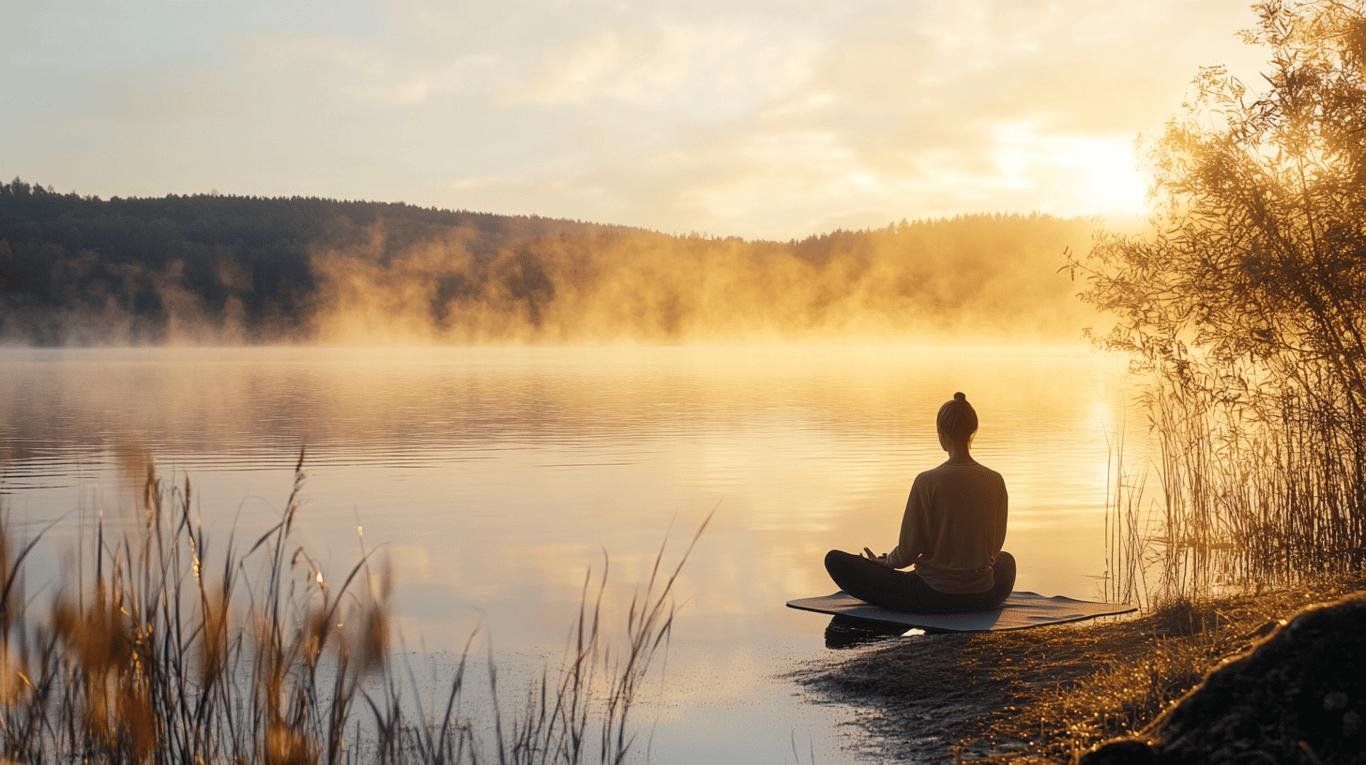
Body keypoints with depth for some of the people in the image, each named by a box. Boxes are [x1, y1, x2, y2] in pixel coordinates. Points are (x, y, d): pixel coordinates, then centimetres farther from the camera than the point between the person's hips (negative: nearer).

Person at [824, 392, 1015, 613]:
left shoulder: (928, 482, -17)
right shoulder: (995, 481, -5)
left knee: (835, 559, 4)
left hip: (933, 595, -4)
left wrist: (885, 562, 12)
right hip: (983, 597, 4)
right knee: (1006, 560, 42)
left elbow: (909, 549, -11)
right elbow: (995, 544, 8)